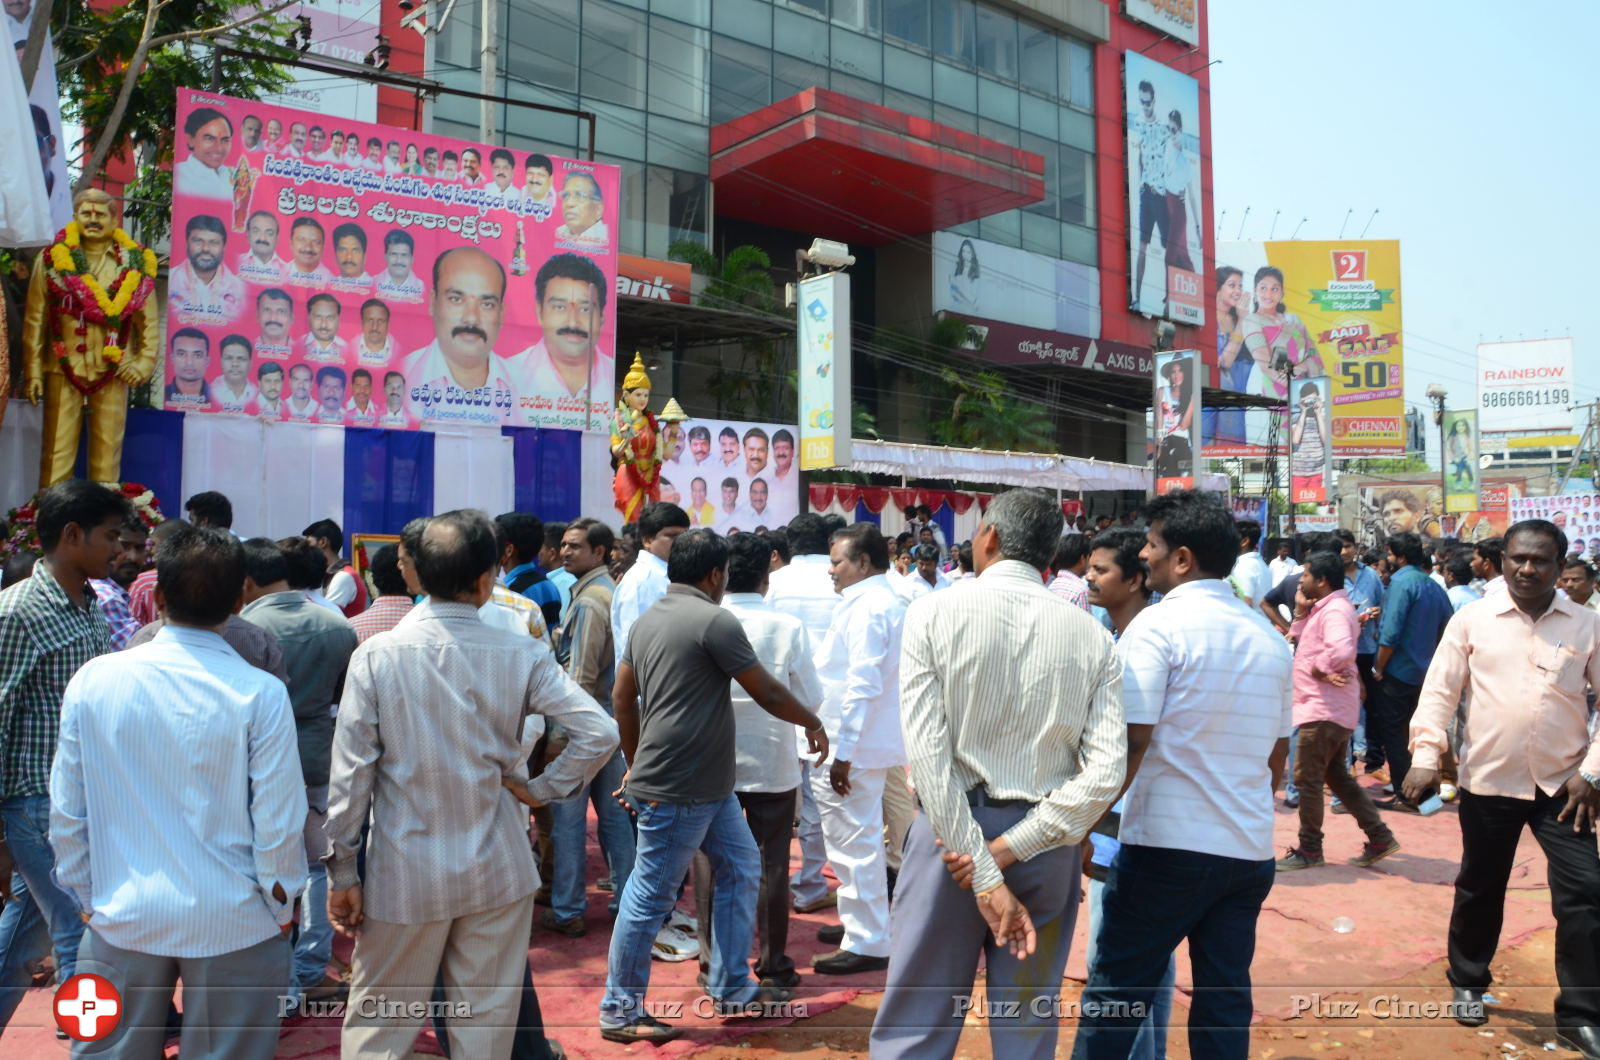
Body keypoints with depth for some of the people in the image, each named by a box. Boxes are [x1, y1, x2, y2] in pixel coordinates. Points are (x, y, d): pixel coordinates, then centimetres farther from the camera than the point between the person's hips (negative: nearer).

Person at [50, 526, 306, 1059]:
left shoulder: (93, 681, -8)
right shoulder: (260, 694, -17)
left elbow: (66, 814, 0)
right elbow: (277, 822, -13)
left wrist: (87, 896, 16)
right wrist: (282, 909, 4)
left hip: (122, 920, 3)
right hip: (233, 925, -2)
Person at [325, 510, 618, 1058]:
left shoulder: (376, 656, -10)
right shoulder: (521, 656, -8)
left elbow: (351, 772, -8)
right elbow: (600, 732, -13)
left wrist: (341, 873, 0)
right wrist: (541, 788, -1)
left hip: (404, 876, 0)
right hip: (497, 871, 1)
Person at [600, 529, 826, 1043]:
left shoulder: (648, 619, 11)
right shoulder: (714, 621, -16)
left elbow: (622, 698, 16)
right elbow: (768, 693, -11)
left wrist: (636, 763, 24)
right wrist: (812, 723, 5)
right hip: (678, 791, -10)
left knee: (740, 869, 18)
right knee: (649, 896, 2)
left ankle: (731, 989, 27)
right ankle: (619, 1011, 16)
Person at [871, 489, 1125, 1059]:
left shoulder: (934, 612, -6)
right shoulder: (1091, 635, 1)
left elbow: (928, 751, -14)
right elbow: (1107, 769, -8)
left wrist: (984, 877, -13)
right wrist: (1011, 849, -10)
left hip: (950, 832, -2)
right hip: (1043, 843, 3)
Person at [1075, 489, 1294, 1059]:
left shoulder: (1158, 624, -11)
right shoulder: (1270, 638, 10)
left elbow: (1129, 743, -17)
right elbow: (1278, 755, 17)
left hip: (1167, 845, -6)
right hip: (1250, 850, 6)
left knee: (1116, 991, 4)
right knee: (1225, 995, 12)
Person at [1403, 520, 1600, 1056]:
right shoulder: (1473, 619, -2)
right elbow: (1439, 691, -3)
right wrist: (1425, 757, -11)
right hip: (1488, 779, 0)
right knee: (1479, 888, 13)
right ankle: (1467, 983, 34)